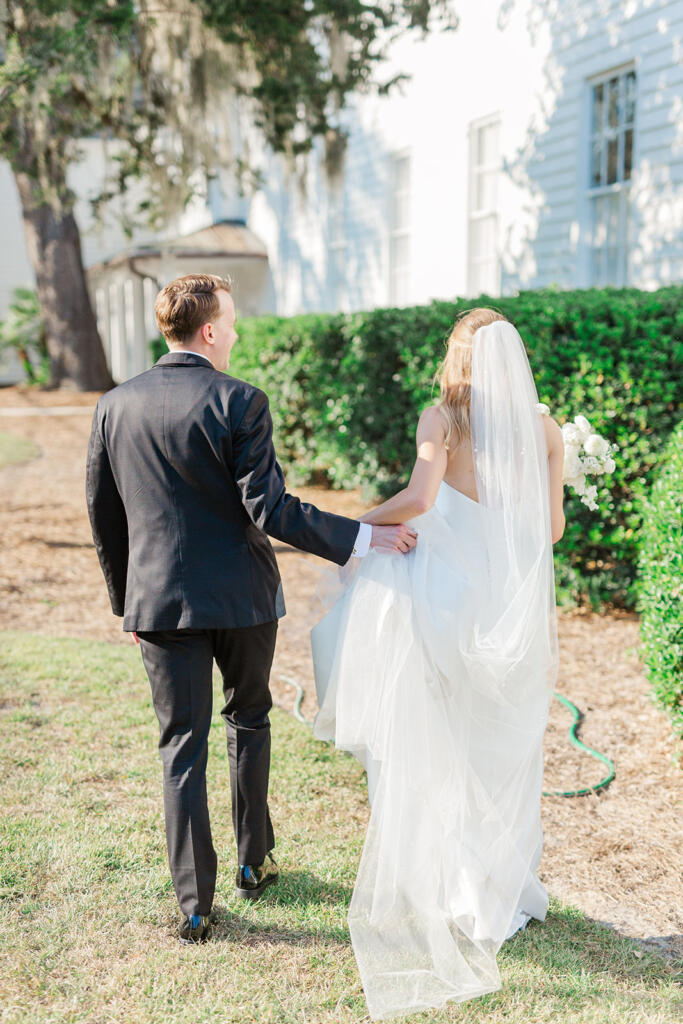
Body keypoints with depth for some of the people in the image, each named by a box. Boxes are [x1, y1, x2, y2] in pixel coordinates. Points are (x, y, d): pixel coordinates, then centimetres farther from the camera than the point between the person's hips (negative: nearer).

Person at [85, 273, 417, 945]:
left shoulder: (115, 406, 1)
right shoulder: (240, 403, -13)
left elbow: (103, 513, 7)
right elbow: (269, 509, -19)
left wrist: (125, 599, 18)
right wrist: (360, 538, -13)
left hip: (159, 601, 2)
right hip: (241, 595, -2)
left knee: (181, 746, 8)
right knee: (248, 720, 21)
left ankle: (193, 906, 9)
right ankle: (253, 863, 33)